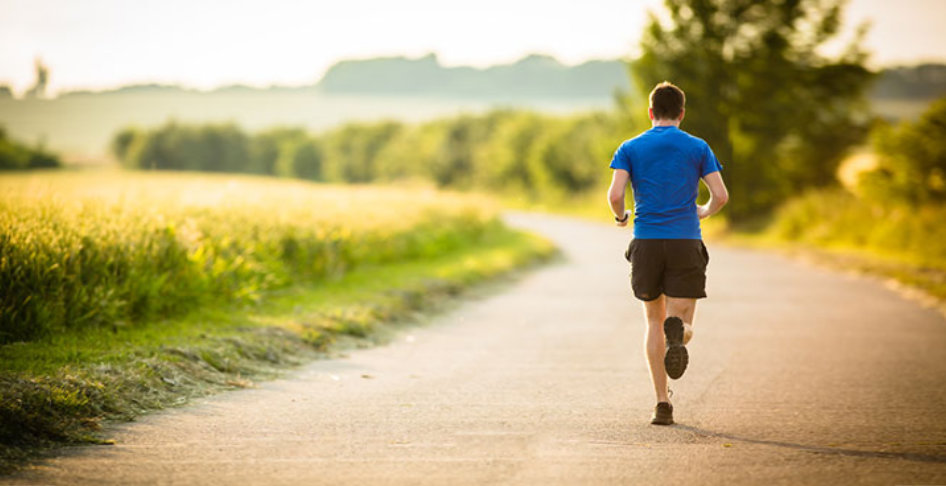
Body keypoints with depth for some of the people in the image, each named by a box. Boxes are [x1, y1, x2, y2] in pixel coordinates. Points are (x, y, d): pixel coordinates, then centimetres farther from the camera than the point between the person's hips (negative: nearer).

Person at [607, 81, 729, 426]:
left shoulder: (631, 148, 5)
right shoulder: (698, 148, 6)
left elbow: (615, 194, -7)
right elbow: (721, 195, -2)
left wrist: (620, 217, 15)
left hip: (646, 242, 1)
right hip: (686, 242, -1)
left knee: (654, 322, 14)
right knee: (682, 325, 3)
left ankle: (662, 403, 7)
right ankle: (677, 331, -37)